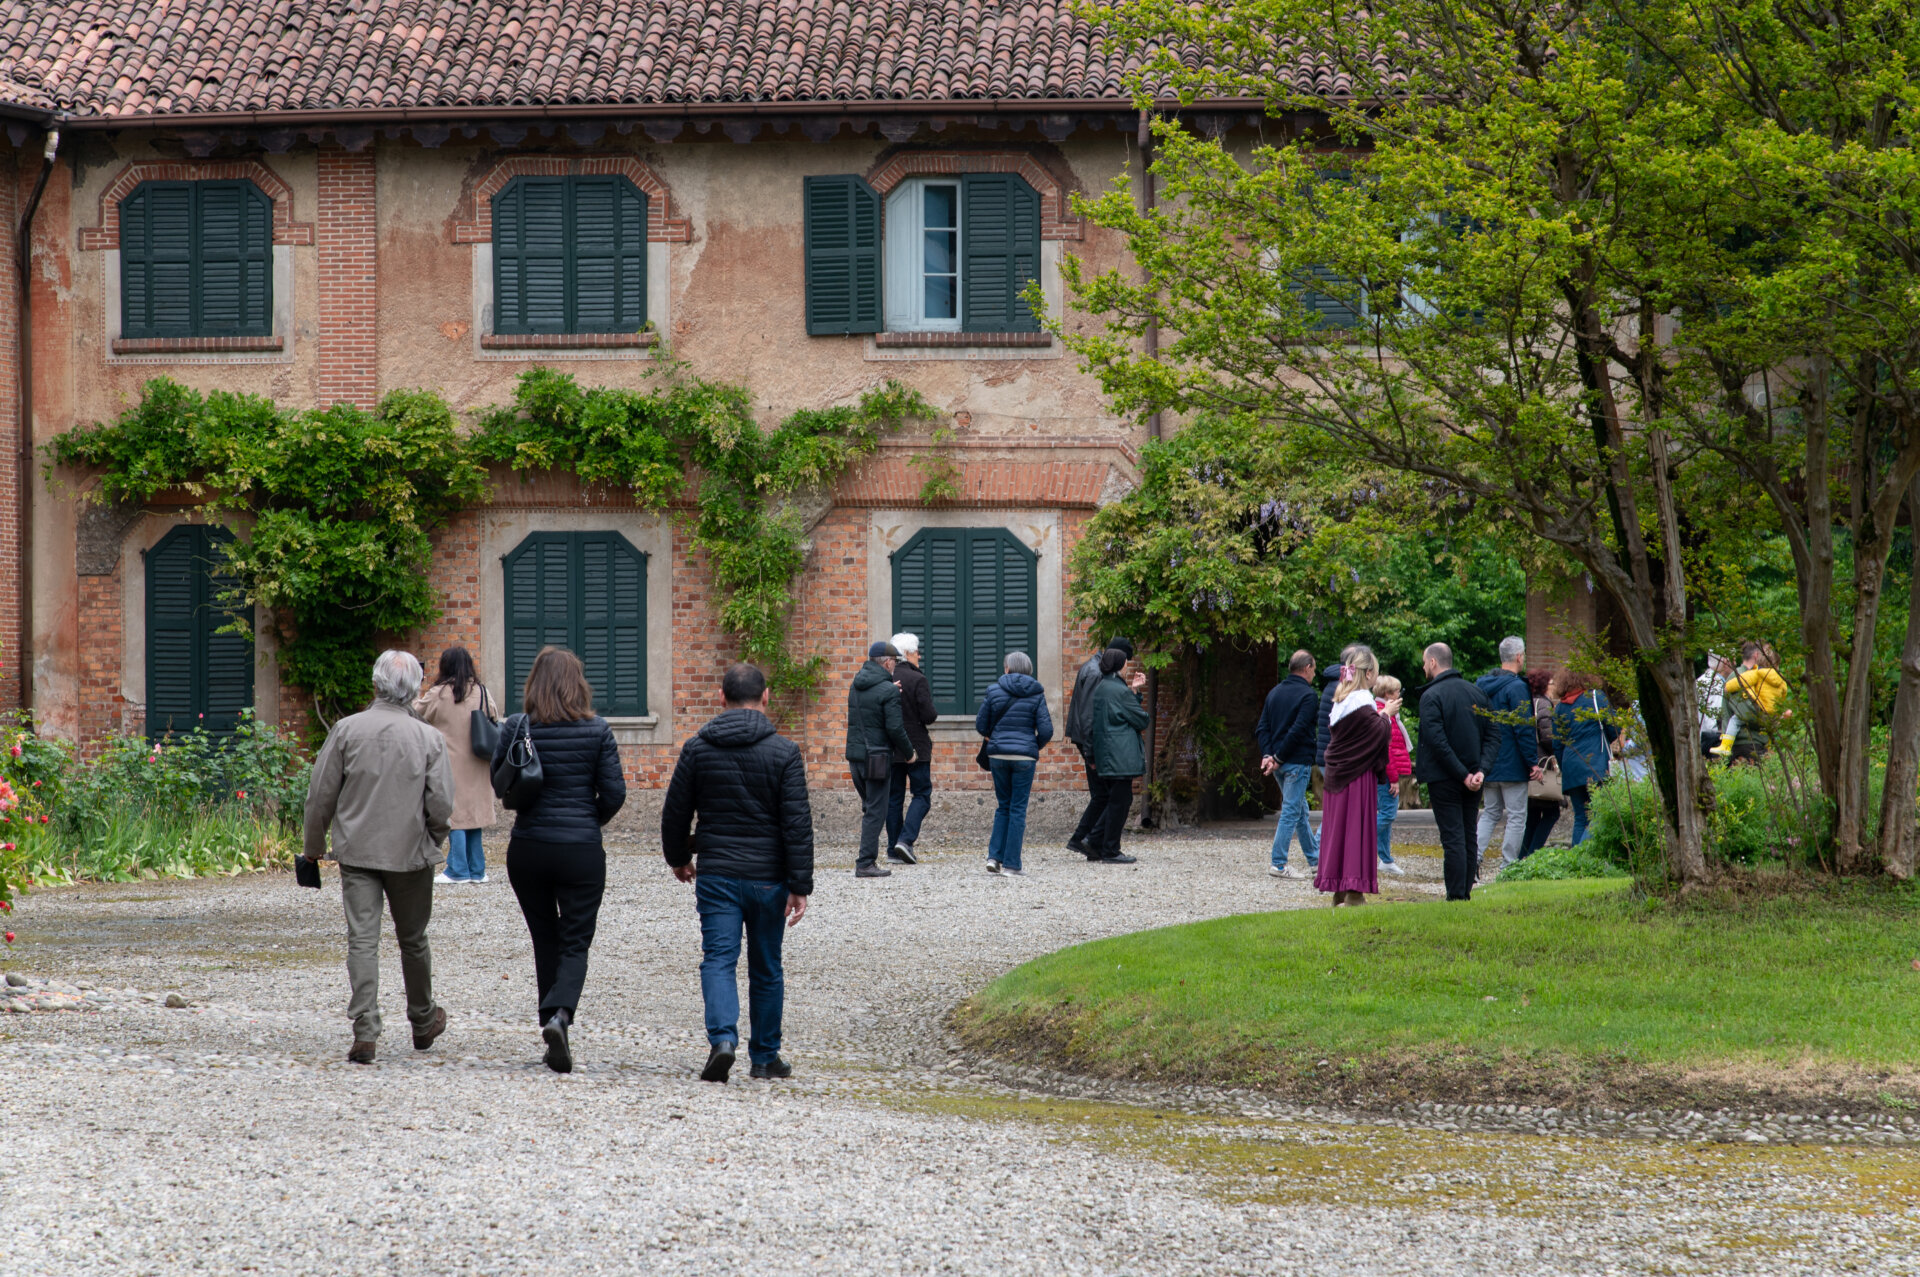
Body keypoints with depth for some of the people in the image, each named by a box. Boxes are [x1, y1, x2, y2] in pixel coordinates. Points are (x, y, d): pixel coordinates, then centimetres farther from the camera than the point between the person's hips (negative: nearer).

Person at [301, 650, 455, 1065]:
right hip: (410, 853, 0)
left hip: (356, 851, 0)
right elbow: (442, 806, -7)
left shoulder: (347, 730, -6)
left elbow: (320, 796, -3)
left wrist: (313, 845, 11)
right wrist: (431, 842, 13)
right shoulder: (429, 739, -6)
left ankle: (365, 1030, -13)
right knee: (413, 940, 16)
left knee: (362, 940, -2)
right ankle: (423, 1022, 32)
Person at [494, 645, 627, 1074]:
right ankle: (560, 1015, -22)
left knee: (546, 942, 15)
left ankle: (553, 1026, 16)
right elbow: (614, 793, -6)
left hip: (526, 849, 1)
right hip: (581, 852, -1)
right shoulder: (597, 731, -6)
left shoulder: (516, 730, -4)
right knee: (575, 944, 3)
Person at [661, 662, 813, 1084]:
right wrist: (800, 886, -8)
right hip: (767, 876, 0)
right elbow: (798, 824, -9)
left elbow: (675, 812, 7)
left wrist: (678, 858, 25)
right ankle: (765, 1056, 19)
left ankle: (722, 1038, -24)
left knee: (718, 959, -1)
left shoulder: (697, 749, 0)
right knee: (766, 968, 12)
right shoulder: (783, 752, -5)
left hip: (716, 875, 0)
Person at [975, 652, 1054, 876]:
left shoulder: (994, 691, -1)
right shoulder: (1036, 694, -1)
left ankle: (994, 857, 6)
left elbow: (981, 725, 3)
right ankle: (1011, 864, 3)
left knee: (1003, 806, 16)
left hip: (998, 754, 1)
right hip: (1024, 756, -1)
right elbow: (1046, 730, -6)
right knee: (1018, 809, 4)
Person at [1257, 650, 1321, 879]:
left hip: (1280, 765, 8)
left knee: (1300, 810, 18)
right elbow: (1298, 730, -19)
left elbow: (1262, 728, 7)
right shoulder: (1307, 695, -11)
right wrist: (1279, 758, -14)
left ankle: (1315, 859, 27)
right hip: (1298, 762, -8)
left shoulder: (1275, 693, 13)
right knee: (1291, 811, -4)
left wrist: (1268, 755, -2)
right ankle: (1277, 863, -6)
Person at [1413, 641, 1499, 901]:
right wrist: (1481, 770, -4)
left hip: (1444, 779, -6)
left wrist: (1462, 774, -15)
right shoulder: (1477, 693, 10)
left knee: (1452, 838, -6)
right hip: (1473, 780, 6)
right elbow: (1491, 736, 6)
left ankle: (1456, 896, -8)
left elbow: (1437, 741, -18)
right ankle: (1466, 892, 14)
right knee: (1468, 836, 12)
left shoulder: (1431, 696, -11)